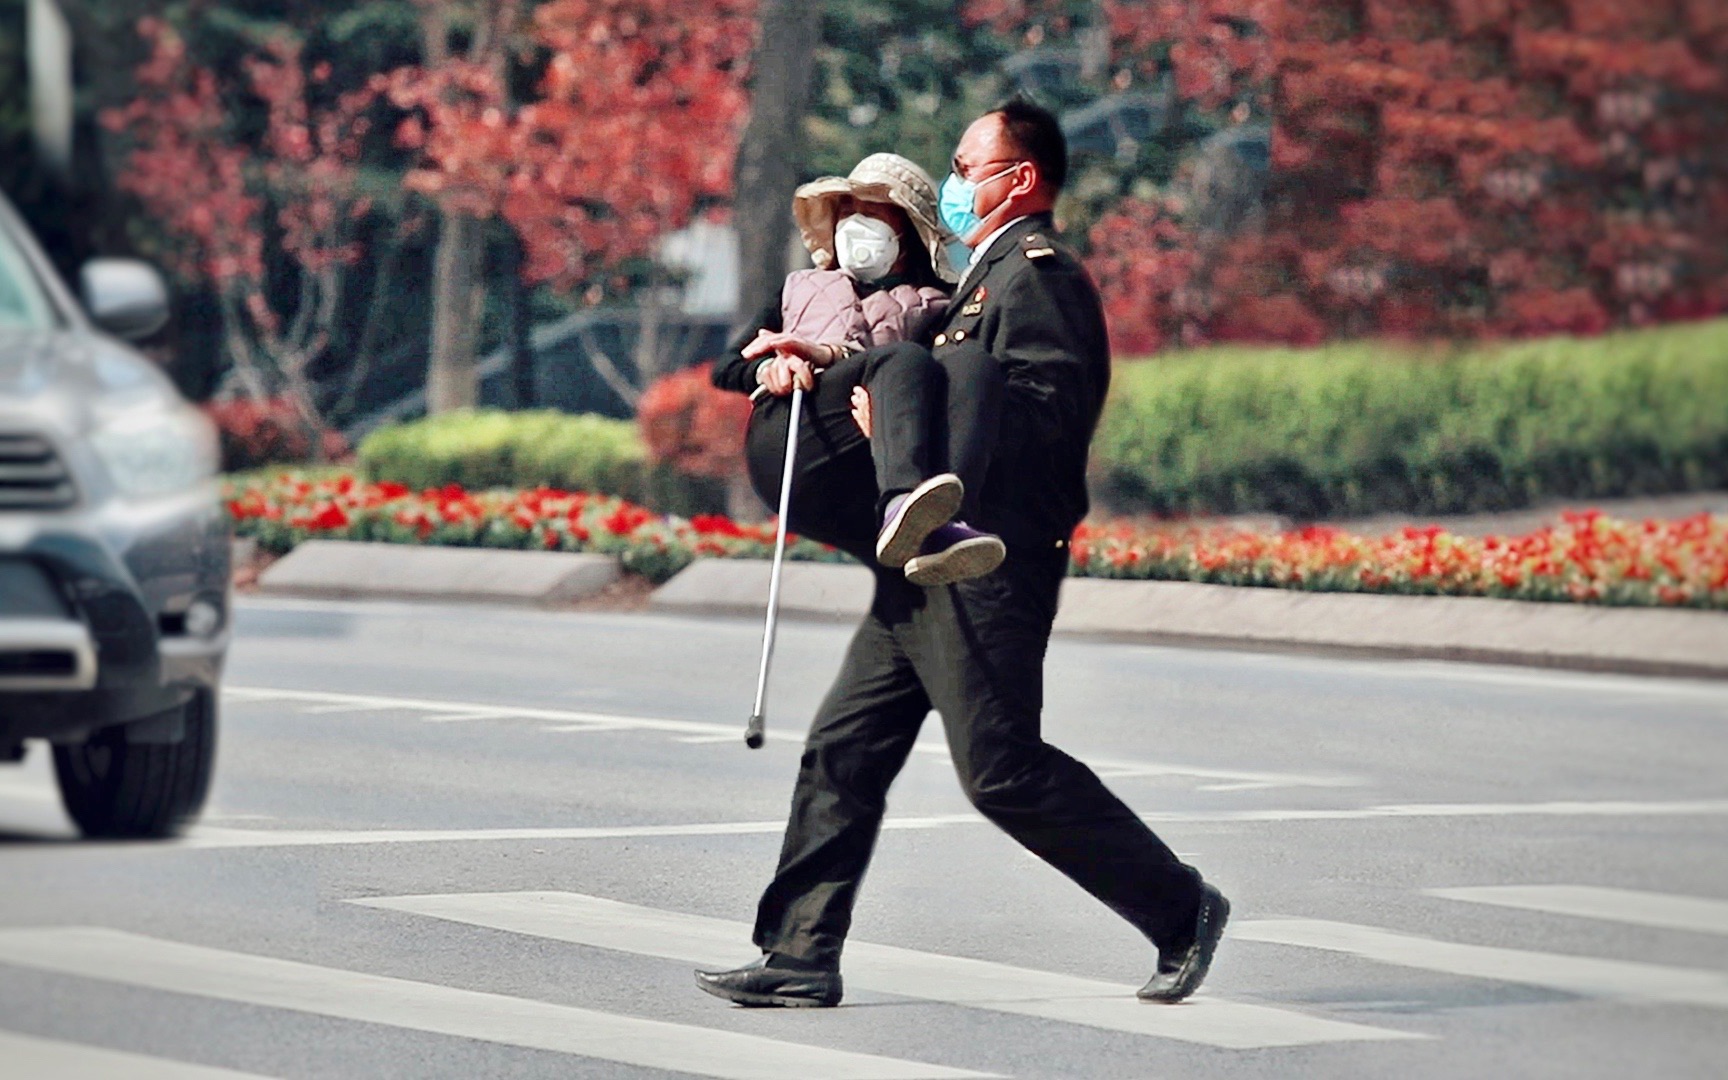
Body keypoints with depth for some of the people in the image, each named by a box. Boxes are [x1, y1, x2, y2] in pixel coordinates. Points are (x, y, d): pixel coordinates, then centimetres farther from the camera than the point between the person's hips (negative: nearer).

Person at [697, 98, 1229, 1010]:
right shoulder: (987, 276, 23)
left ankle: (1180, 909, 1)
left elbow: (1051, 410, -22)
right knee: (845, 749, 6)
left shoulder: (1037, 275, -10)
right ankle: (800, 958, 8)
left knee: (1002, 771, -9)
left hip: (991, 565, -10)